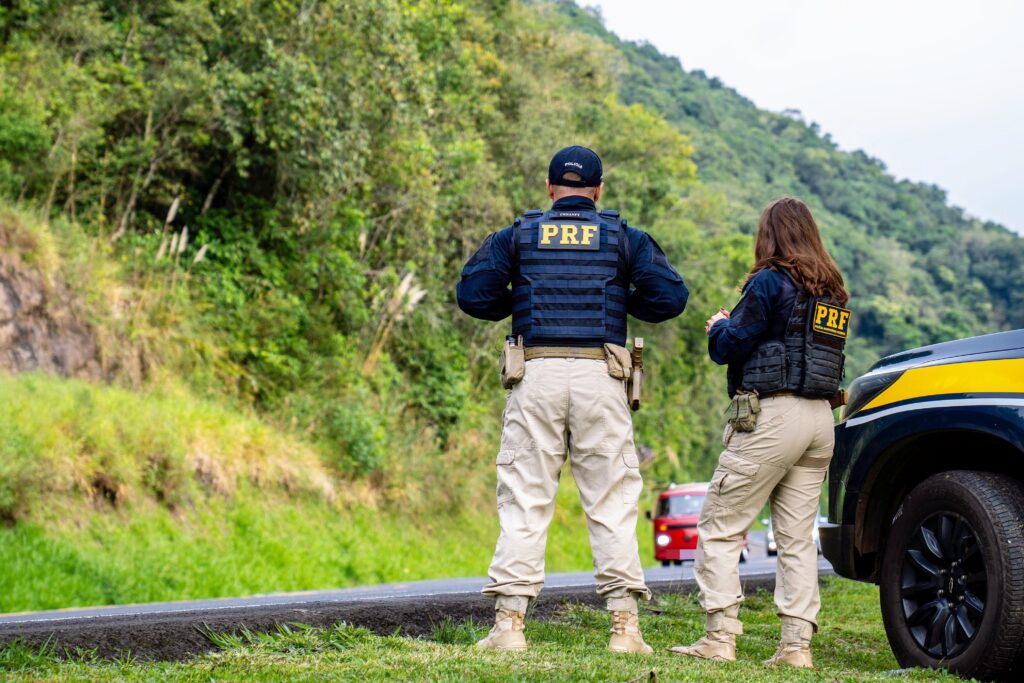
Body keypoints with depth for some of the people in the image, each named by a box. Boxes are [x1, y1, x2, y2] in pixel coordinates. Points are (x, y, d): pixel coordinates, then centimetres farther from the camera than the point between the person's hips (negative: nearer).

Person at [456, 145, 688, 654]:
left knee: (524, 499, 2)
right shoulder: (623, 237, 10)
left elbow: (472, 294, 3)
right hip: (600, 376, 0)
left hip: (537, 374, 0)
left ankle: (509, 622, -2)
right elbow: (671, 297, 2)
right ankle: (624, 625, 0)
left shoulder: (519, 235, 11)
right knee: (612, 499, 4)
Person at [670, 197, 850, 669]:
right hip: (820, 417, 8)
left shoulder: (770, 282, -9)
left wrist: (719, 327, 12)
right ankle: (797, 644, 5)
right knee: (797, 537, 9)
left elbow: (729, 347, -10)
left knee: (719, 529, -1)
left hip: (771, 417, -8)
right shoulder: (833, 290, 14)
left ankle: (720, 637, -6)